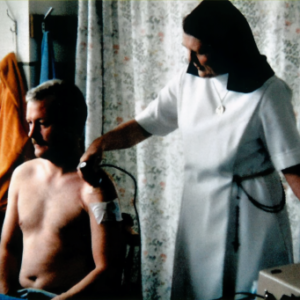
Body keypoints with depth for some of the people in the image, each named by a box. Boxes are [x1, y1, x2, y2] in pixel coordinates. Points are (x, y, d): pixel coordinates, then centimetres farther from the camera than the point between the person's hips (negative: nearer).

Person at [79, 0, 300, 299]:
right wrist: (101, 142, -15)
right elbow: (142, 126, 1)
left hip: (252, 211, -4)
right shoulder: (188, 82, 0)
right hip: (199, 207, 5)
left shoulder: (268, 92, -14)